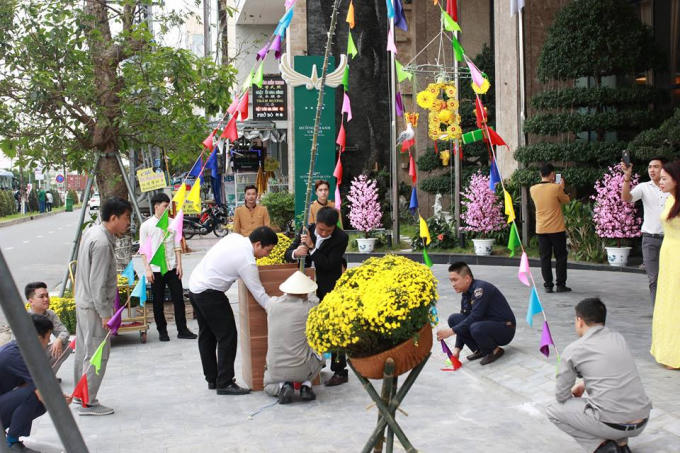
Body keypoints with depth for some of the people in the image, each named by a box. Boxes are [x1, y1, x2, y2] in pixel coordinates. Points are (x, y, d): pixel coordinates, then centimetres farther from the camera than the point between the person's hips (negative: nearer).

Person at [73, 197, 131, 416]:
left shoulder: (92, 232, 7)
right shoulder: (101, 243, -23)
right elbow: (97, 283, -23)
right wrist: (105, 313, -20)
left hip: (83, 302, 10)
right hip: (94, 306, -10)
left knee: (84, 349, 19)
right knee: (97, 354, -2)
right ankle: (88, 403, 5)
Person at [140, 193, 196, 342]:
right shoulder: (146, 226, -3)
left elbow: (177, 246, 8)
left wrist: (179, 264, 1)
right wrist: (147, 269, -8)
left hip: (172, 267, 3)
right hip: (156, 269, -3)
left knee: (178, 298, 3)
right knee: (158, 301, 6)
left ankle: (182, 330, 10)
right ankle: (162, 331, 18)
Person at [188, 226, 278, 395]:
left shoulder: (234, 237, 4)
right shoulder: (247, 262, -19)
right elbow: (259, 294, -15)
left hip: (194, 285, 10)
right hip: (209, 293, -10)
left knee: (206, 335, 17)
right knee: (227, 336, -4)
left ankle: (212, 379, 27)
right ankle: (224, 383, -2)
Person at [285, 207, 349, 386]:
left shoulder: (341, 238, -15)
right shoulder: (307, 231, -3)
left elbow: (329, 264, -21)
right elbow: (288, 254, -1)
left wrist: (311, 247, -26)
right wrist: (295, 253, -25)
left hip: (330, 290, -5)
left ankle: (340, 371, 5)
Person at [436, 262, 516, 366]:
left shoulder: (481, 288, -22)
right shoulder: (465, 295, 5)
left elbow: (475, 317, -28)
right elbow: (464, 320, 7)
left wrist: (451, 331, -25)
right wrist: (457, 348, 0)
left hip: (505, 328, -8)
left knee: (476, 328, -37)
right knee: (454, 319, -2)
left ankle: (495, 350, -8)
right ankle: (480, 350, 3)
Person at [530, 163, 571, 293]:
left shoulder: (533, 189, -1)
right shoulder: (556, 188, -14)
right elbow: (566, 200, 3)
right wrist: (561, 187, 14)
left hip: (541, 229, 4)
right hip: (557, 228, -4)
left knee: (545, 257, 8)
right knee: (561, 257, 8)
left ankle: (548, 285, 8)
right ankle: (561, 285, 9)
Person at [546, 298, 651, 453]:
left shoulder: (573, 350, -5)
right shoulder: (619, 338, 11)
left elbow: (562, 397, 4)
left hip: (612, 425, -6)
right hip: (642, 423, 6)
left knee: (552, 410, 13)